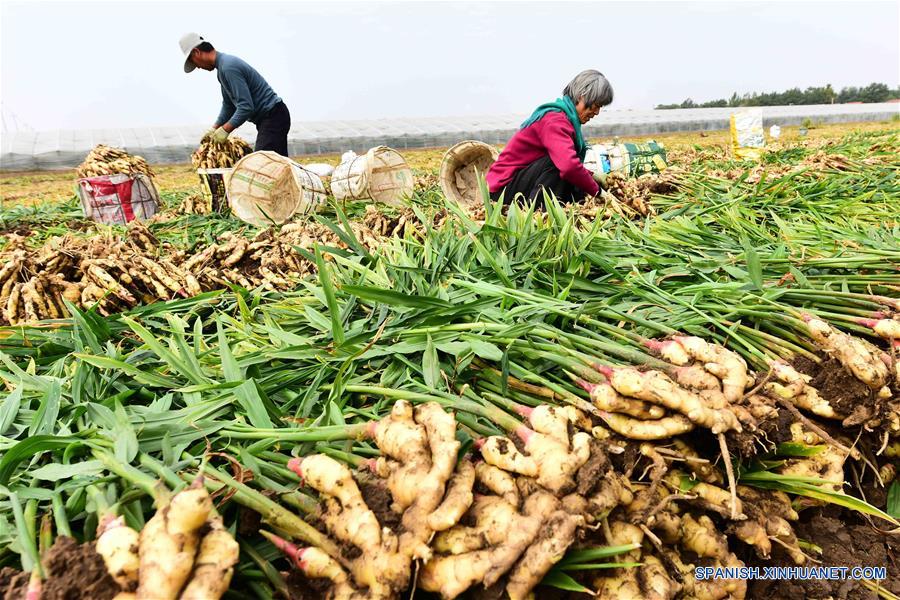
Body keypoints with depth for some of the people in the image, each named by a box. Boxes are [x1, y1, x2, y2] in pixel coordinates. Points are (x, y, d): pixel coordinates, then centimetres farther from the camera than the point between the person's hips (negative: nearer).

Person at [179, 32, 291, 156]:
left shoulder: (228, 67, -18)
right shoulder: (222, 68, 15)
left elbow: (246, 107, -24)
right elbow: (228, 105, 22)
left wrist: (225, 130, -16)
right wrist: (214, 129, 14)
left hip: (273, 117, -10)